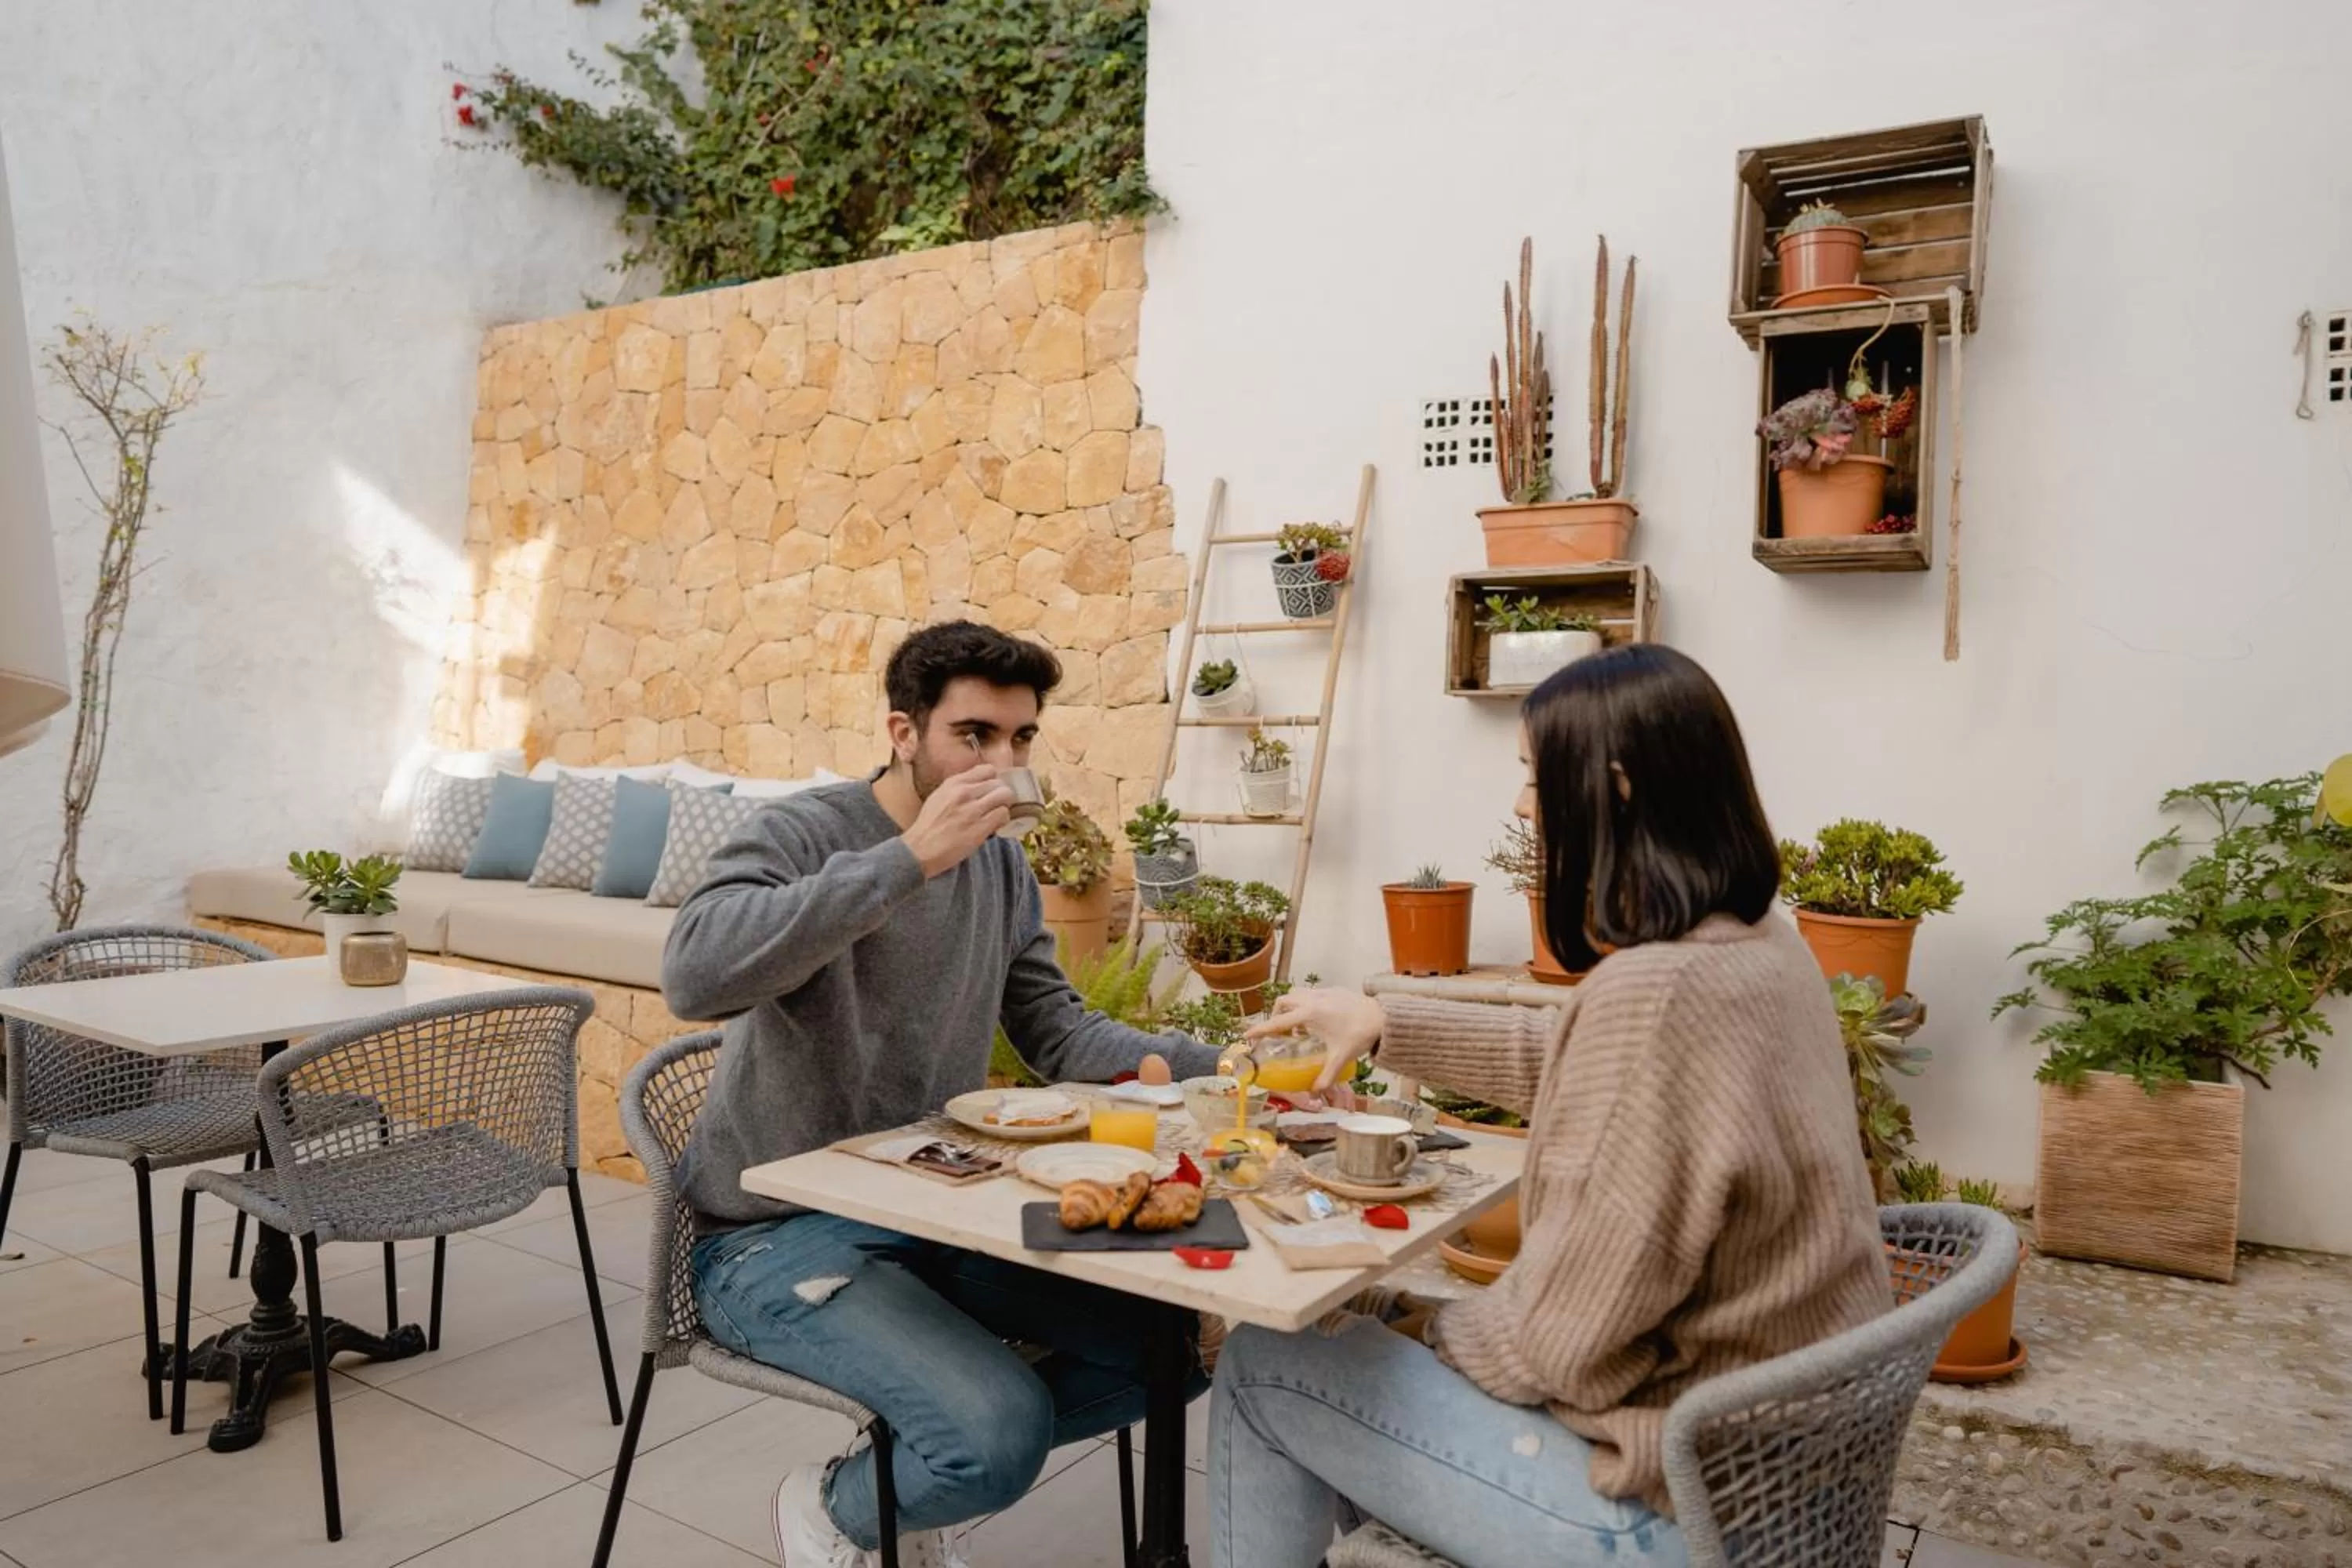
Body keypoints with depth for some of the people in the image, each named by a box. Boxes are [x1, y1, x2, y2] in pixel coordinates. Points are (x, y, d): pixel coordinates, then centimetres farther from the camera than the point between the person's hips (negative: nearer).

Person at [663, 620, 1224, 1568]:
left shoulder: (1001, 865, 7)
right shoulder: (804, 834, -16)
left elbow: (1058, 1033, 8)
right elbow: (693, 977, -35)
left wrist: (1210, 1067, -7)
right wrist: (908, 860, -34)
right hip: (778, 1233, -7)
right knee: (1003, 1430, -27)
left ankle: (911, 1488, 18)